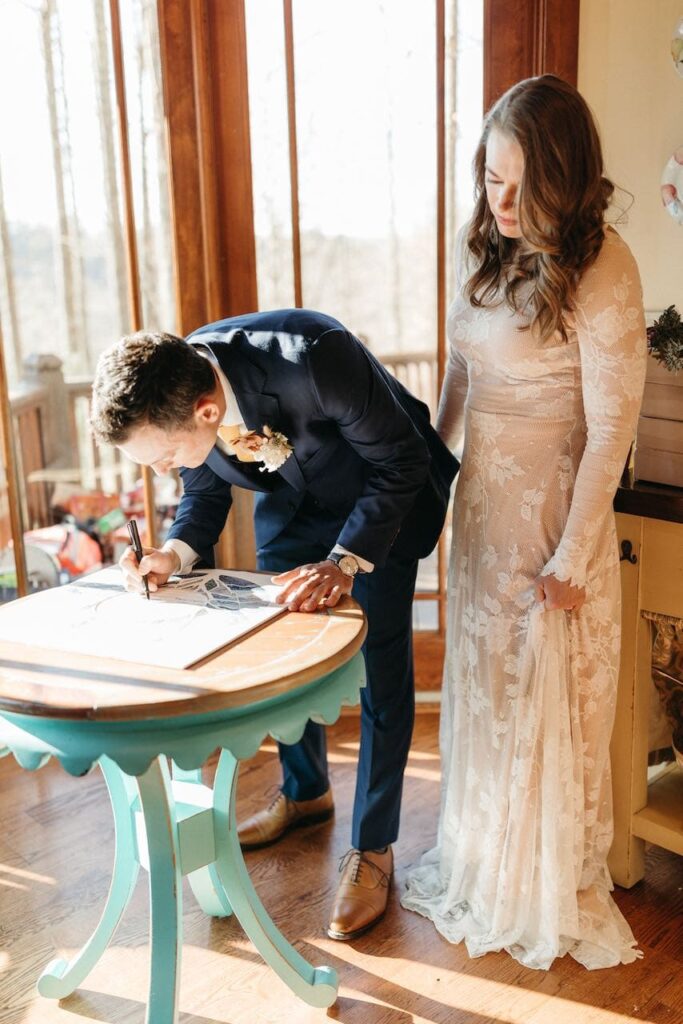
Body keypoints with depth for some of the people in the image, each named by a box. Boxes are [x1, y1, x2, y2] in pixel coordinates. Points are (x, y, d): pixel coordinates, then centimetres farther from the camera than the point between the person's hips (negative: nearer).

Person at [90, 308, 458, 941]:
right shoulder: (164, 398, -23)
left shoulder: (314, 359, -41)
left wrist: (345, 561, -36)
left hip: (383, 493, -5)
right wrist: (176, 551, -24)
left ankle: (371, 851, 12)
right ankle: (305, 792, 38)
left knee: (380, 668, -5)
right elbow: (204, 494, -4)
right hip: (290, 502, 5)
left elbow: (401, 462, -26)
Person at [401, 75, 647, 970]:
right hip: (481, 493, 7)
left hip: (553, 502, -7)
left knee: (550, 699, 7)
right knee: (480, 687, 18)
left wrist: (571, 557, -16)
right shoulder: (484, 248, 3)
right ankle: (480, 864, 41)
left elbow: (610, 429, -17)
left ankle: (555, 891, 31)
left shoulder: (602, 270, -18)